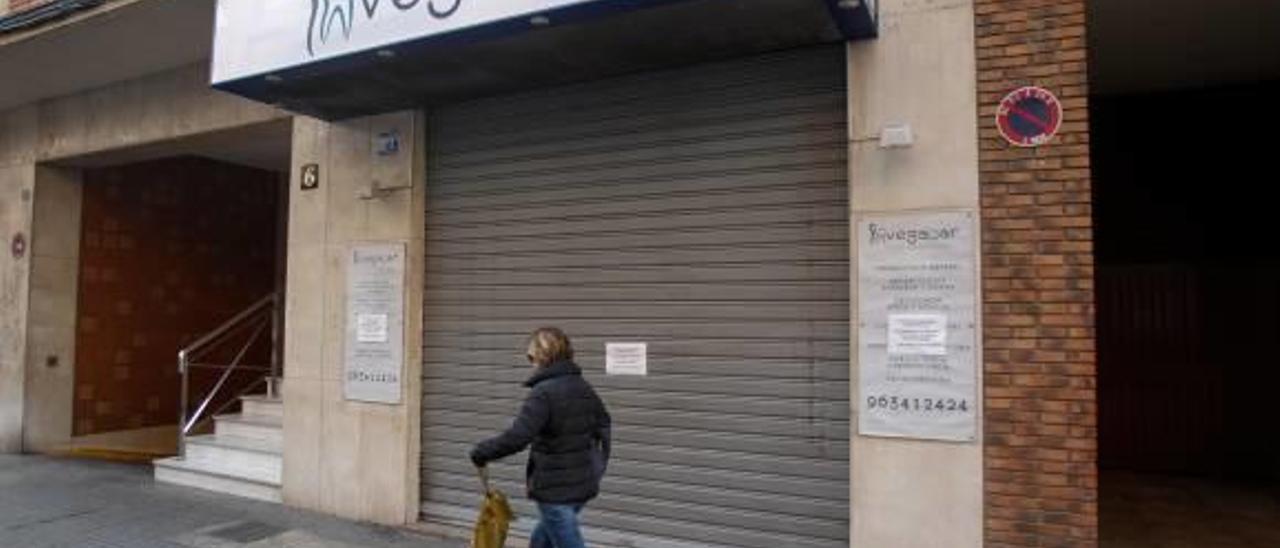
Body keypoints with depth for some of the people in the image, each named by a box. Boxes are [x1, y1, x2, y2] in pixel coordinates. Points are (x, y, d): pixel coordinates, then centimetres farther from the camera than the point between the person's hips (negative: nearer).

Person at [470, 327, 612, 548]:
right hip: (584, 483, 8)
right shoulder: (584, 387, 7)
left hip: (555, 488, -8)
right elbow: (604, 424, 18)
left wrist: (482, 451, -12)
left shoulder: (543, 392, -18)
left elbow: (517, 437, -25)